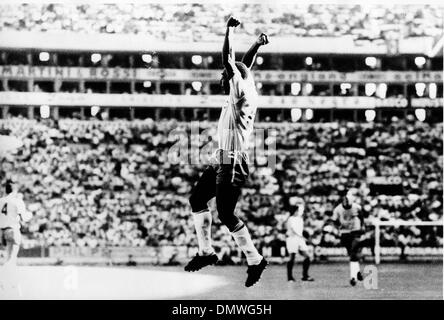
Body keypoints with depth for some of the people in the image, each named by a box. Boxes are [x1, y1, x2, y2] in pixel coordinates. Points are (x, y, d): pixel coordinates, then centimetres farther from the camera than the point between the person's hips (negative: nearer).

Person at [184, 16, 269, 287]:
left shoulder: (243, 96, -14)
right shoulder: (239, 95, 11)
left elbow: (228, 60, -18)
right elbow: (245, 65, 28)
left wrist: (230, 31, -11)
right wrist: (257, 46, 25)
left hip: (233, 164, -10)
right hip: (221, 160, 10)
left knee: (226, 214, -7)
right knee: (197, 199, 12)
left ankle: (256, 260, 2)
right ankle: (206, 252, 18)